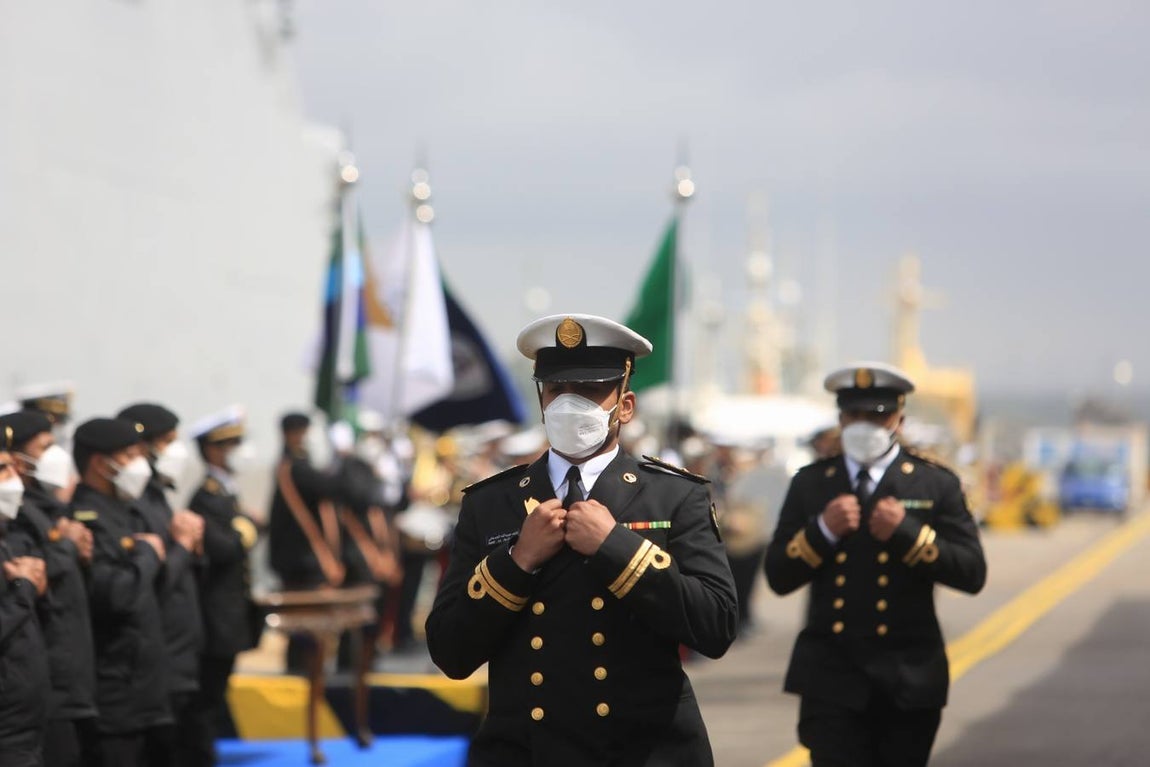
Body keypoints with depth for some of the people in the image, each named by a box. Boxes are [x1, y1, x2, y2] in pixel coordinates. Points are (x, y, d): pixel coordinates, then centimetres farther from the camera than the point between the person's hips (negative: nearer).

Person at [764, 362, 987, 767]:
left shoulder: (936, 485, 5)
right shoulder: (810, 483, 9)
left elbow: (972, 573, -4)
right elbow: (778, 577, 4)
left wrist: (907, 532, -15)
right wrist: (821, 531, -13)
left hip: (908, 681, 0)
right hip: (831, 677, 0)